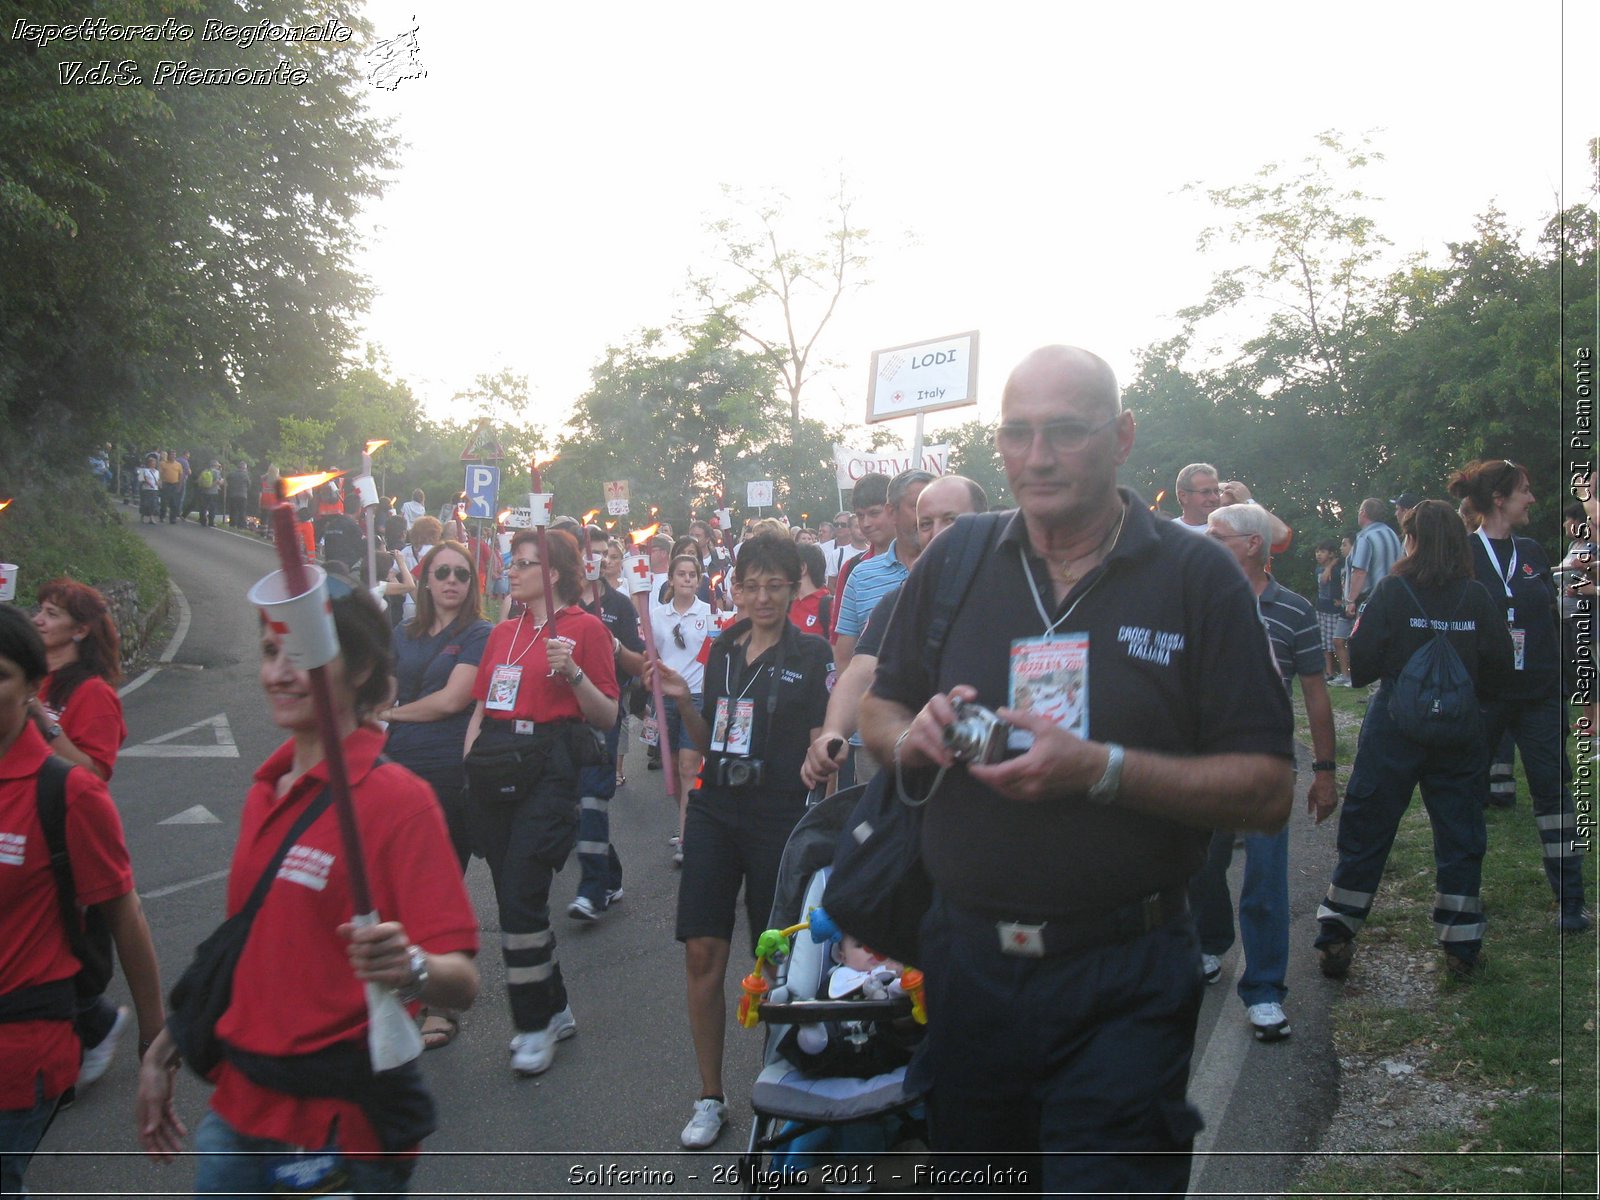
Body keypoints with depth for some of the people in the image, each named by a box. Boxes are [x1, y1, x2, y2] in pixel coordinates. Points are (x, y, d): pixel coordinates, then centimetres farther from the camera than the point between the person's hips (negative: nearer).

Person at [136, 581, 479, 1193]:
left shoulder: (397, 798, -18)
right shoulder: (266, 791, 5)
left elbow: (462, 981, -23)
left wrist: (412, 969, -43)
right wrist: (164, 1052, 16)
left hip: (340, 1120, -6)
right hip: (239, 1104, 7)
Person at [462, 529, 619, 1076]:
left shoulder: (584, 628, -3)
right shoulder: (503, 632, 16)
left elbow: (608, 717, -4)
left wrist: (572, 672, -19)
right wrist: (467, 764, 9)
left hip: (547, 769, -7)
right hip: (493, 767, 7)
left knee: (521, 898, -10)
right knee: (512, 897, 10)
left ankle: (535, 1024, 5)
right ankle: (555, 1009, 25)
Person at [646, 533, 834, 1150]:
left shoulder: (811, 654, -4)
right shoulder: (723, 647, 10)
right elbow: (707, 740, 15)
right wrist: (683, 701, -2)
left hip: (779, 815, -4)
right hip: (715, 810, 4)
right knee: (703, 954, 3)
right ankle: (710, 1097, 18)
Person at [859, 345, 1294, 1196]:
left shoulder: (1198, 576, -5)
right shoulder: (954, 562, 4)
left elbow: (1268, 791, -9)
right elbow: (879, 711, 13)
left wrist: (1101, 768, -22)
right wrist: (912, 736, -11)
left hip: (1122, 983, -3)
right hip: (965, 959, 4)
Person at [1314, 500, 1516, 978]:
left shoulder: (1392, 590, -9)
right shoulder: (1477, 597, -2)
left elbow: (1362, 661, -12)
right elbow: (1499, 668, 0)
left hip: (1395, 728, -2)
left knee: (1365, 833, 6)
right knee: (1460, 838, 11)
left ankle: (1336, 940, 9)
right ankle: (1461, 949, 17)